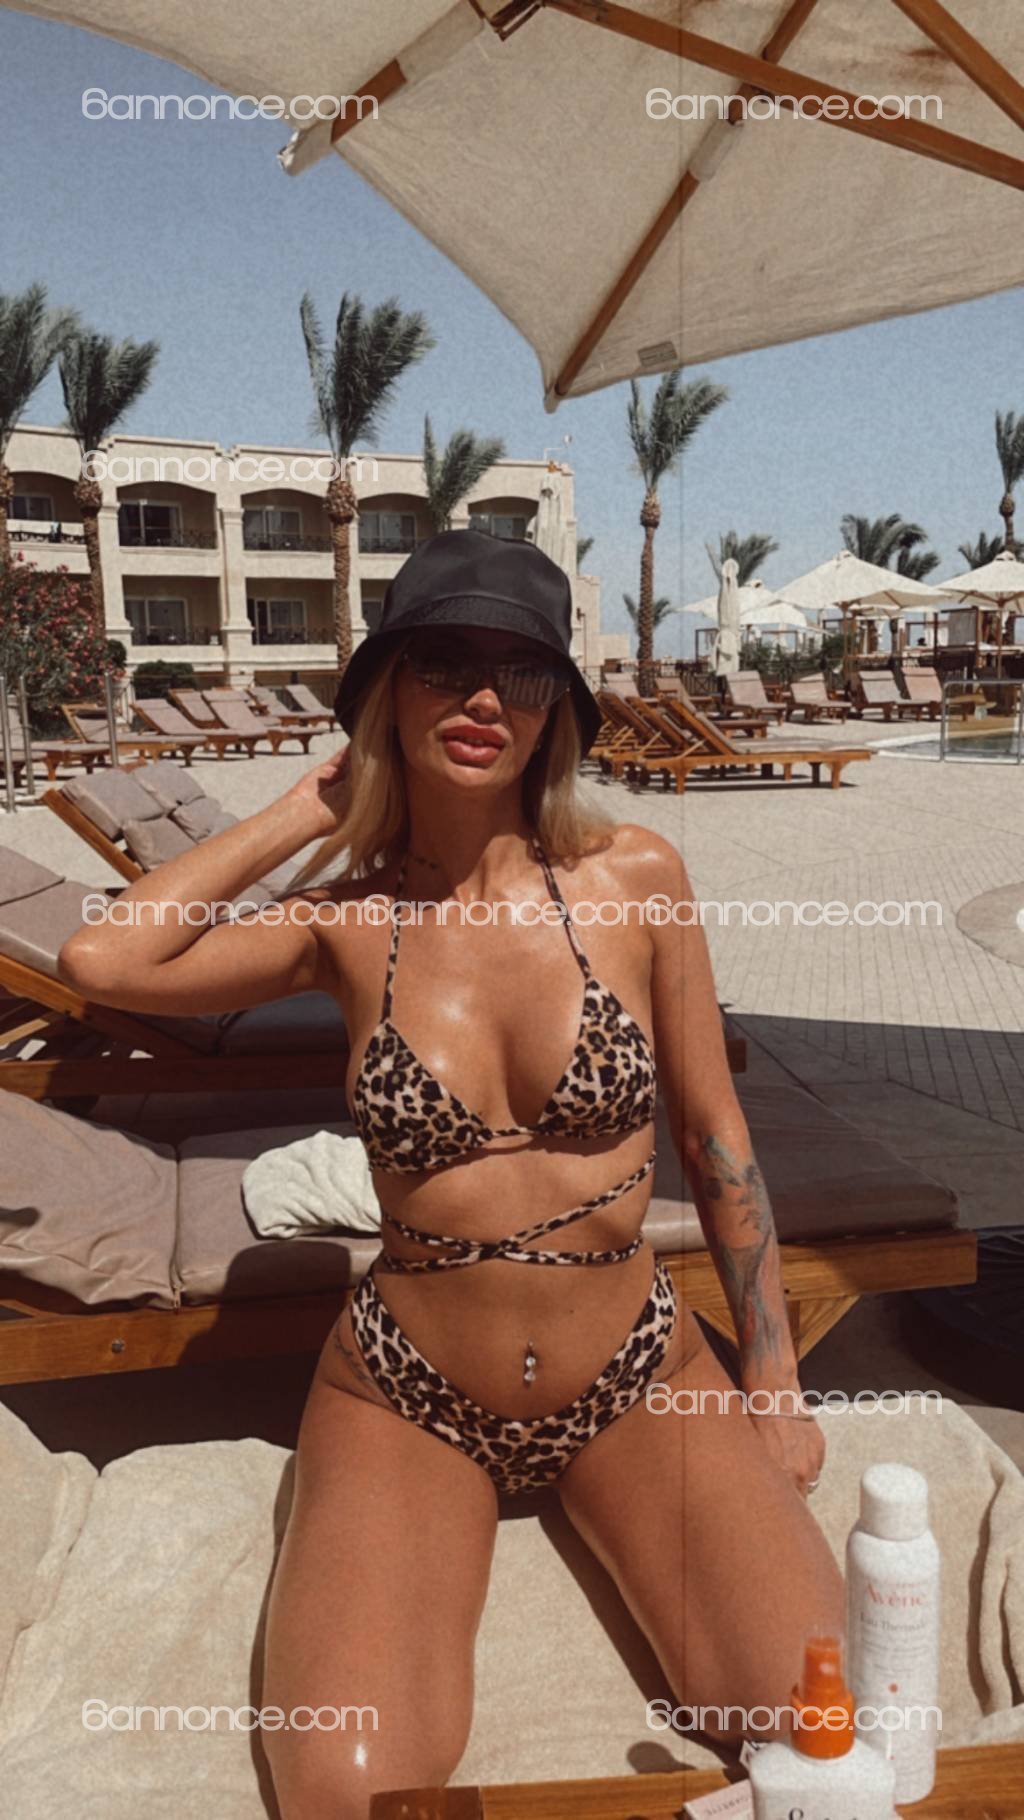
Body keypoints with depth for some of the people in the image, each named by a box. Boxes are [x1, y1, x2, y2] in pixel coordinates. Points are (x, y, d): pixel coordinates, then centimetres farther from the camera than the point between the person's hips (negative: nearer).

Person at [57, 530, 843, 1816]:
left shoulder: (632, 878, -7)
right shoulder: (346, 922, -5)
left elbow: (715, 1138, 1)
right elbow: (99, 960, -18)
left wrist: (774, 1389, 5)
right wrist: (304, 810, -8)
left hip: (637, 1381, 1)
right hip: (408, 1399, 0)